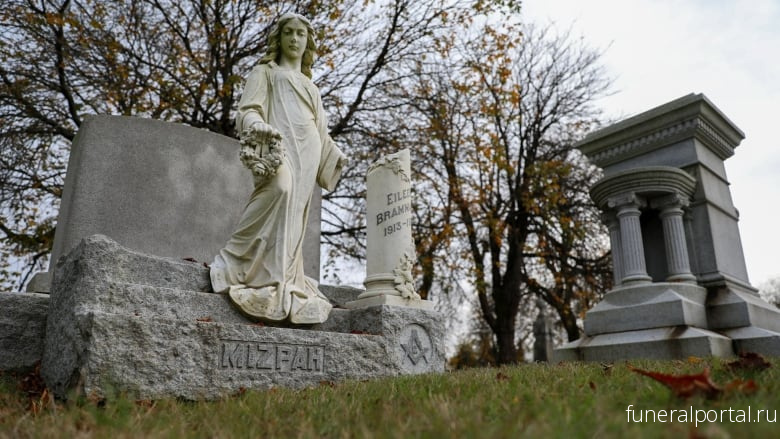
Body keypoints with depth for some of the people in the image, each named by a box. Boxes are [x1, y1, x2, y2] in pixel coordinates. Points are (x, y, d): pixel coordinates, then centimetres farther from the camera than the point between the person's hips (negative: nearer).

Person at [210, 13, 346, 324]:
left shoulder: (310, 86, 34)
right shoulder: (265, 71, 18)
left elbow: (320, 131, 33)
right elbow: (248, 110, 3)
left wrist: (336, 157, 19)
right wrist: (259, 126, -19)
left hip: (307, 151, 6)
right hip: (278, 144, -5)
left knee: (294, 216, -7)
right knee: (280, 189, -32)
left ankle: (283, 283, -9)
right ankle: (234, 263, -25)